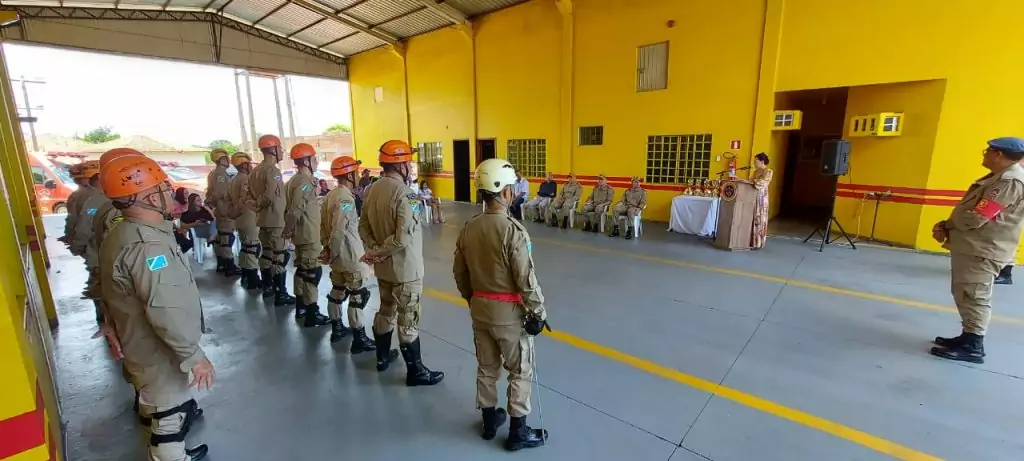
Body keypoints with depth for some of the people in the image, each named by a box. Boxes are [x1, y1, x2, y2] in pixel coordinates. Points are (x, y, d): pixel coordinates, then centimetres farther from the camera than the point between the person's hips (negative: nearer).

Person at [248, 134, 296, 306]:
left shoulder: (256, 170, 12)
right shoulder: (273, 170, -17)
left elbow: (251, 194, 17)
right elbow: (271, 196, -27)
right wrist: (260, 204, -9)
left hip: (263, 220, 9)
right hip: (275, 221, -9)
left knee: (267, 254, 19)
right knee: (279, 257, -5)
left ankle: (267, 287, 31)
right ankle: (281, 294, -1)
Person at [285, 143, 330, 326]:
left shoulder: (295, 180, 12)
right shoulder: (304, 183, -19)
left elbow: (290, 208, 16)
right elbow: (296, 211, -26)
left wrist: (290, 229, 17)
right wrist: (289, 229, -13)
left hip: (302, 234, 10)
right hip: (308, 235, -10)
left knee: (302, 269, 18)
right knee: (313, 272, -5)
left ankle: (301, 306, 31)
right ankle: (312, 314, 0)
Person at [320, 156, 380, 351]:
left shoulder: (330, 195, 8)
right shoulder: (345, 198, -22)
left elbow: (323, 224, 13)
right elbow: (339, 231, -27)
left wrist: (327, 247, 12)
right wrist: (332, 253, -15)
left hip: (338, 256, 10)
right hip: (350, 256, -10)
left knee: (338, 290, 20)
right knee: (358, 295, -1)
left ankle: (337, 328, 36)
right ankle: (359, 340, 7)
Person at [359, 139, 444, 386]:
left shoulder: (372, 190, 3)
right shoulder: (403, 192, -22)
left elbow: (363, 227, 5)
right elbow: (403, 237, -27)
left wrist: (374, 250, -7)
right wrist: (378, 253, -14)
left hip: (383, 266, 8)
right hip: (405, 268, -8)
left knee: (386, 311, 23)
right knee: (408, 320, 3)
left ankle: (383, 356, 41)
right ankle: (415, 371, 17)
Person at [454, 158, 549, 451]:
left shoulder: (468, 228, -2)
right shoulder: (513, 230, -23)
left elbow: (460, 273, 6)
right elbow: (526, 279, -21)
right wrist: (538, 312, -7)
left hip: (479, 308, 6)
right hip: (509, 311, -6)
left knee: (486, 367, 22)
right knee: (521, 371, 13)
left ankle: (489, 420, 40)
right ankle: (517, 432, 26)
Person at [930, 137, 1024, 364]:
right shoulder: (1000, 177, 17)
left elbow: (976, 218, -22)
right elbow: (968, 210, 18)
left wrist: (945, 226, -5)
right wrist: (948, 226, 2)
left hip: (982, 250, -10)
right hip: (973, 247, 10)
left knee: (974, 297, -5)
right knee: (967, 297, 16)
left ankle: (973, 347, 2)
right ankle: (968, 337, 26)